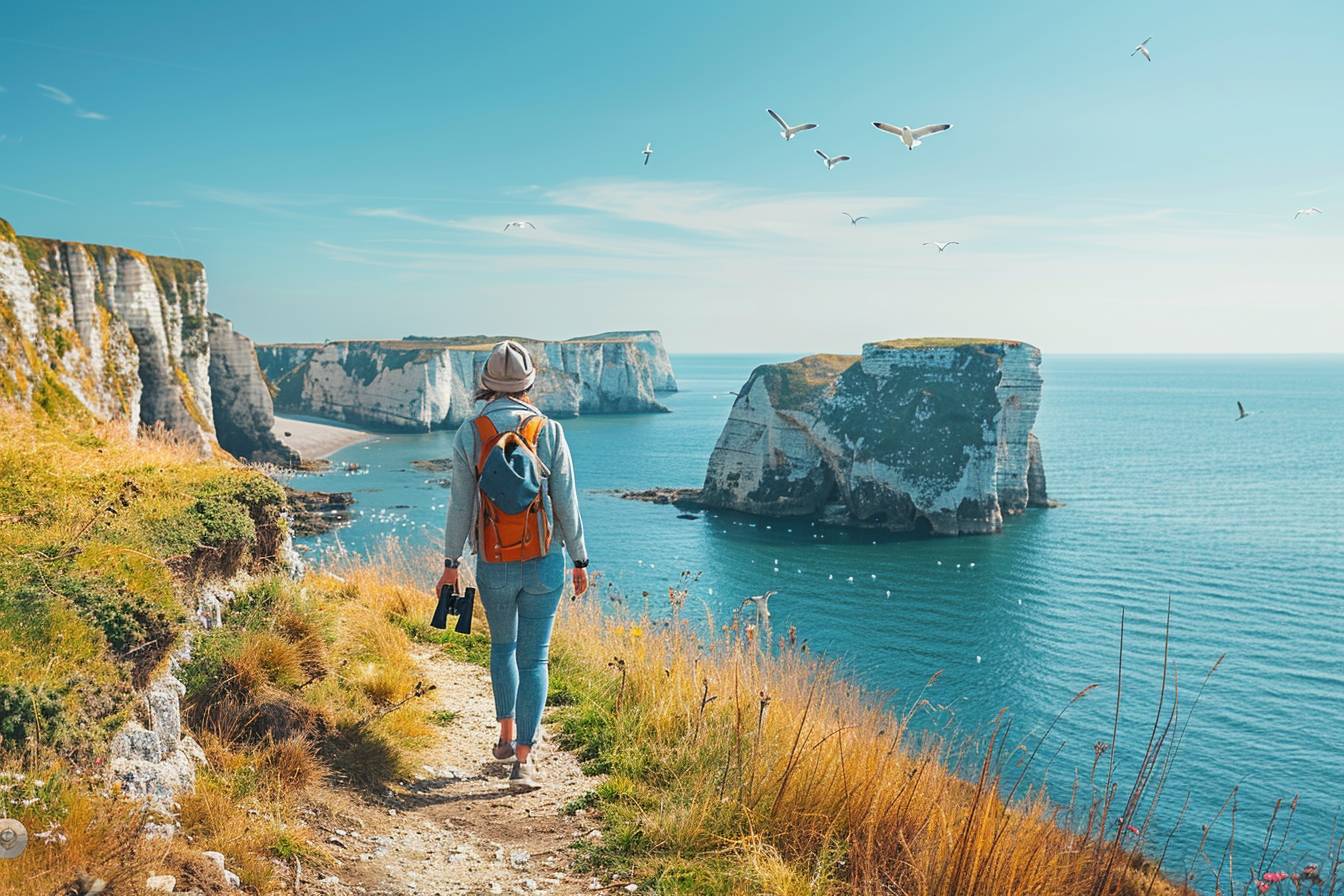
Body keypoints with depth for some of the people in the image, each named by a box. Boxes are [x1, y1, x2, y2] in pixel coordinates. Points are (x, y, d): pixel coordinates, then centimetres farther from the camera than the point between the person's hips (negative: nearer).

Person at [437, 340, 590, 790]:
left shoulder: (470, 433, -4)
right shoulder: (549, 431, -6)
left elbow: (461, 503, -2)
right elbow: (566, 502, -3)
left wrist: (451, 562, 7)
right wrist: (580, 560, 6)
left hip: (495, 566, 1)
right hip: (544, 563, -1)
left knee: (503, 646, 24)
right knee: (533, 658, 4)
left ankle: (506, 736, 33)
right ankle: (523, 759, 1)